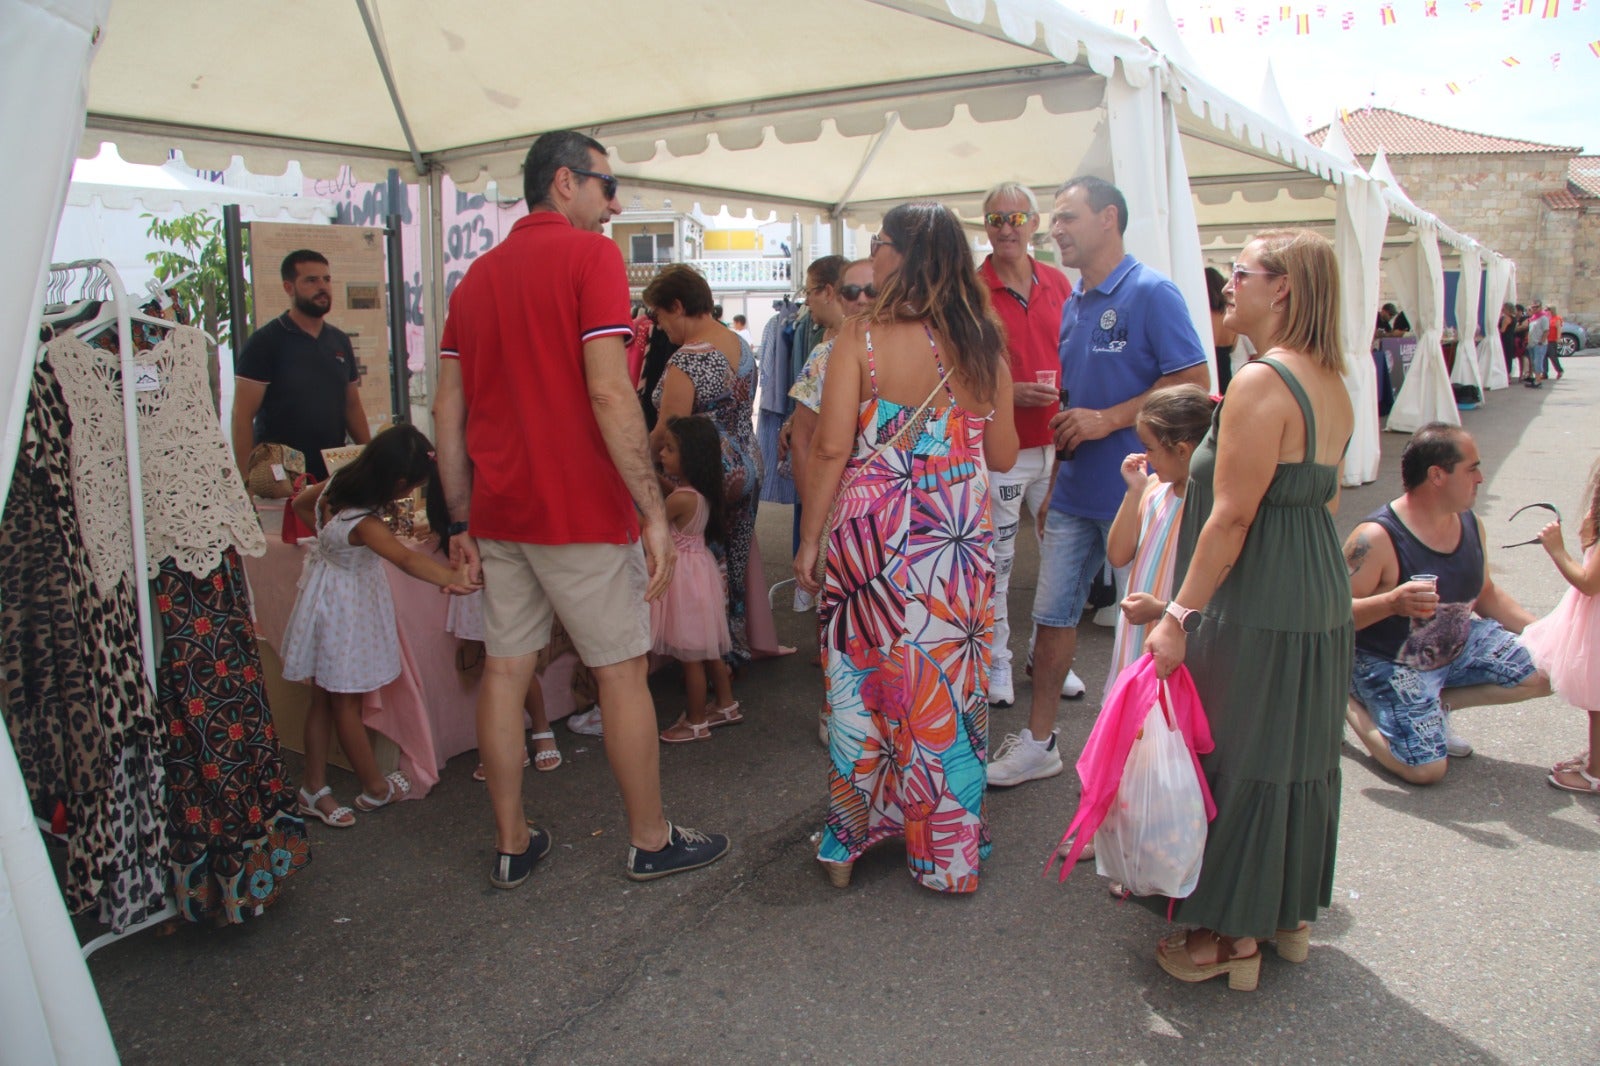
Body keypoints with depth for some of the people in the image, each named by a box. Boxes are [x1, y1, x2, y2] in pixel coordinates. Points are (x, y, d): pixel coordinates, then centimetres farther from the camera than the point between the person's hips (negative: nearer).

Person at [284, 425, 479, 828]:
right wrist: (450, 577, -64)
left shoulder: (336, 484, -7)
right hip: (345, 609, -9)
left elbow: (300, 503, 13)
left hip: (330, 595, 9)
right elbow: (406, 559, -50)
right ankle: (375, 787, 21)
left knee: (329, 696, 13)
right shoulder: (362, 523, -33)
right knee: (346, 701, 6)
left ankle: (314, 788, 21)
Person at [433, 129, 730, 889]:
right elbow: (609, 393, -18)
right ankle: (650, 841, 16)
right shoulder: (591, 255, -7)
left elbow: (447, 409, 11)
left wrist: (462, 520, 14)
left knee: (504, 669, 10)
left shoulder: (477, 275, 13)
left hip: (498, 512, 7)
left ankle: (512, 844, 20)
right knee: (623, 670, 5)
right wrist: (653, 511, -16)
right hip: (580, 511, -6)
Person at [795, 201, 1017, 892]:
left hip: (875, 532, -3)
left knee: (865, 679, 11)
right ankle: (949, 849, 26)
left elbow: (831, 450, -11)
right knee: (950, 680, 13)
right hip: (962, 541, 3)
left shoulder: (863, 337, -8)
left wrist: (809, 541, -2)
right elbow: (1003, 455, 8)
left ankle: (851, 837, 25)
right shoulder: (984, 344, 3)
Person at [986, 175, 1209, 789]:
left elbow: (1194, 382, -16)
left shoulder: (1151, 293, -10)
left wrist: (1107, 420, -19)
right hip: (1076, 492, 7)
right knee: (1052, 613, 10)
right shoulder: (1072, 305, 13)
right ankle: (1038, 742, 22)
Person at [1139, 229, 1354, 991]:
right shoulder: (1331, 384, 10)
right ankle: (1291, 911, 35)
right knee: (1300, 754, 19)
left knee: (1235, 761, 3)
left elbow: (1232, 516, -23)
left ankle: (1233, 934, 17)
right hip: (1321, 598, 10)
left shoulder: (1262, 383, -19)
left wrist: (1179, 614, -19)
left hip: (1255, 608, -9)